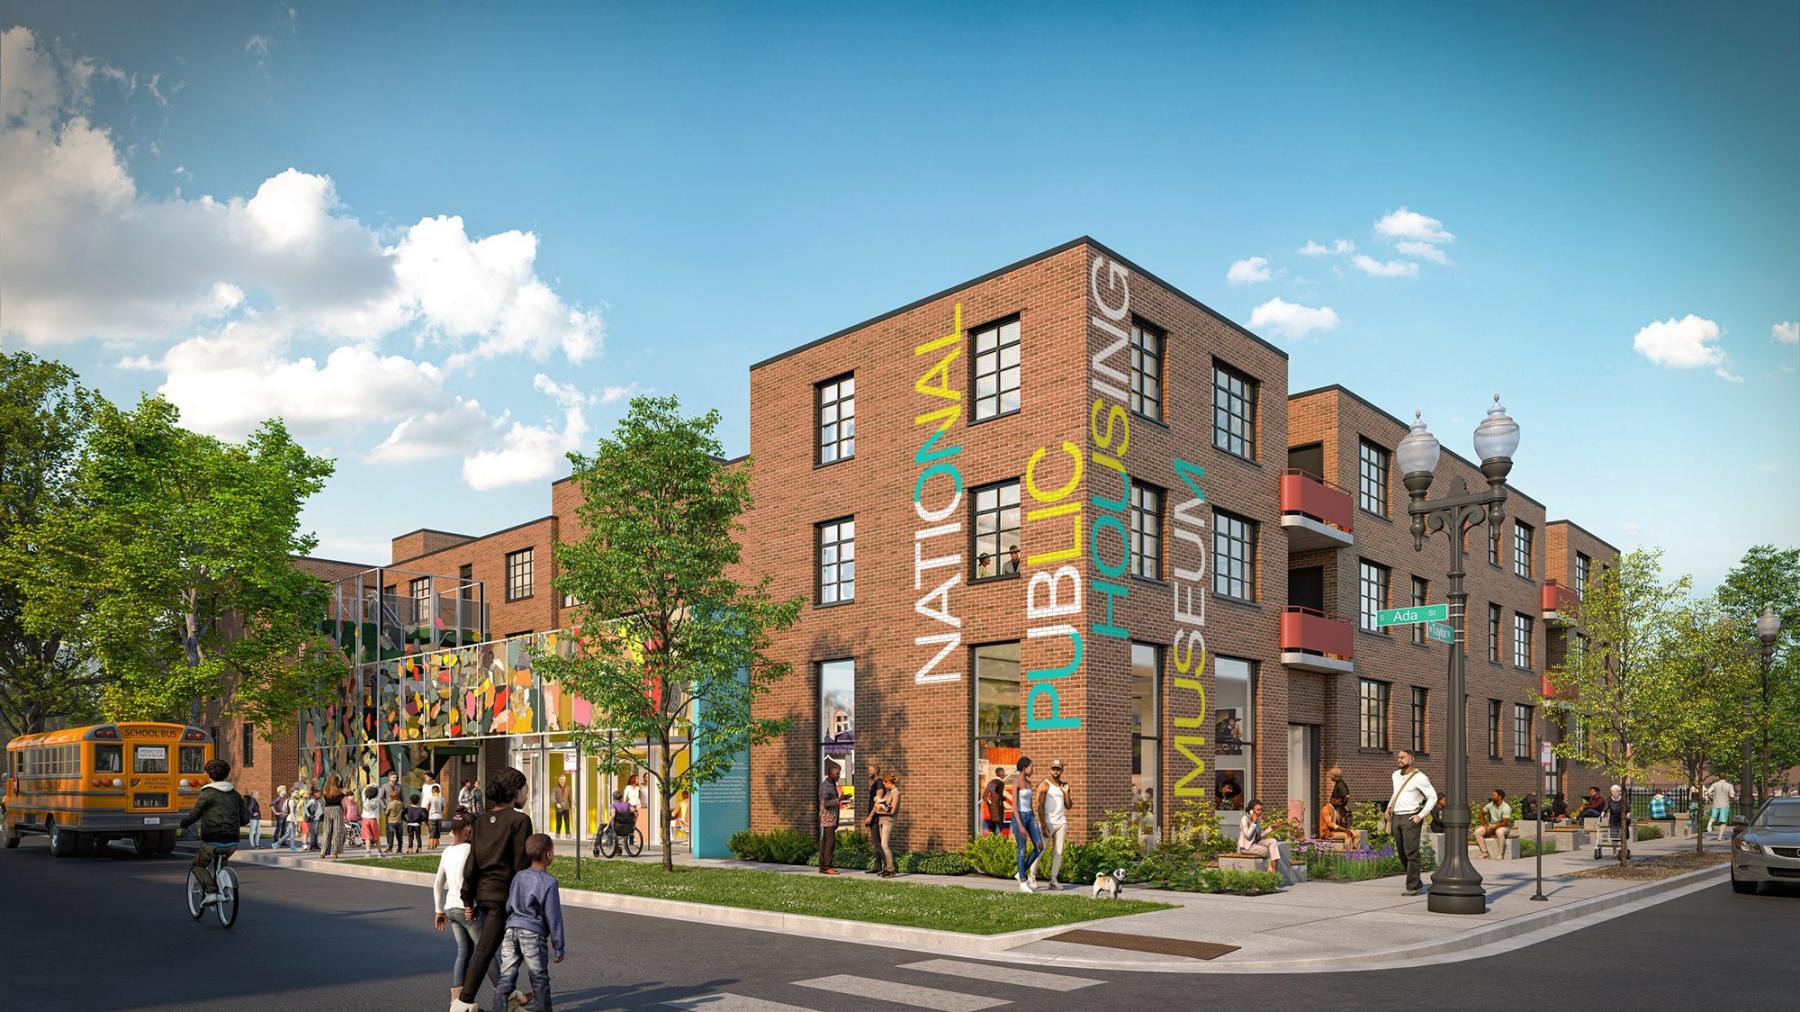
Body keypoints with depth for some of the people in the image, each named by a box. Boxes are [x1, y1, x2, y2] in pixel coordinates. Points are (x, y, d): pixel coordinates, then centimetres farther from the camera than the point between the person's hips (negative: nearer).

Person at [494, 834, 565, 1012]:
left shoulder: (518, 877, 9)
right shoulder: (549, 882, -7)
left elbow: (507, 907, 13)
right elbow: (553, 917, -6)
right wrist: (558, 947, 0)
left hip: (511, 930, 5)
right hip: (533, 933, -5)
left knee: (506, 976, 7)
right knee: (539, 979, 7)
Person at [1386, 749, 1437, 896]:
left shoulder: (1419, 777, -9)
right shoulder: (1396, 775, 13)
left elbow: (1433, 797, -9)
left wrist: (1421, 815, -14)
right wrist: (1388, 808, 16)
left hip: (1411, 818, -7)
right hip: (1396, 818, 7)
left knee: (1411, 853, -9)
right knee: (1401, 853, 9)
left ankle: (1412, 887, -5)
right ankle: (1417, 883, 21)